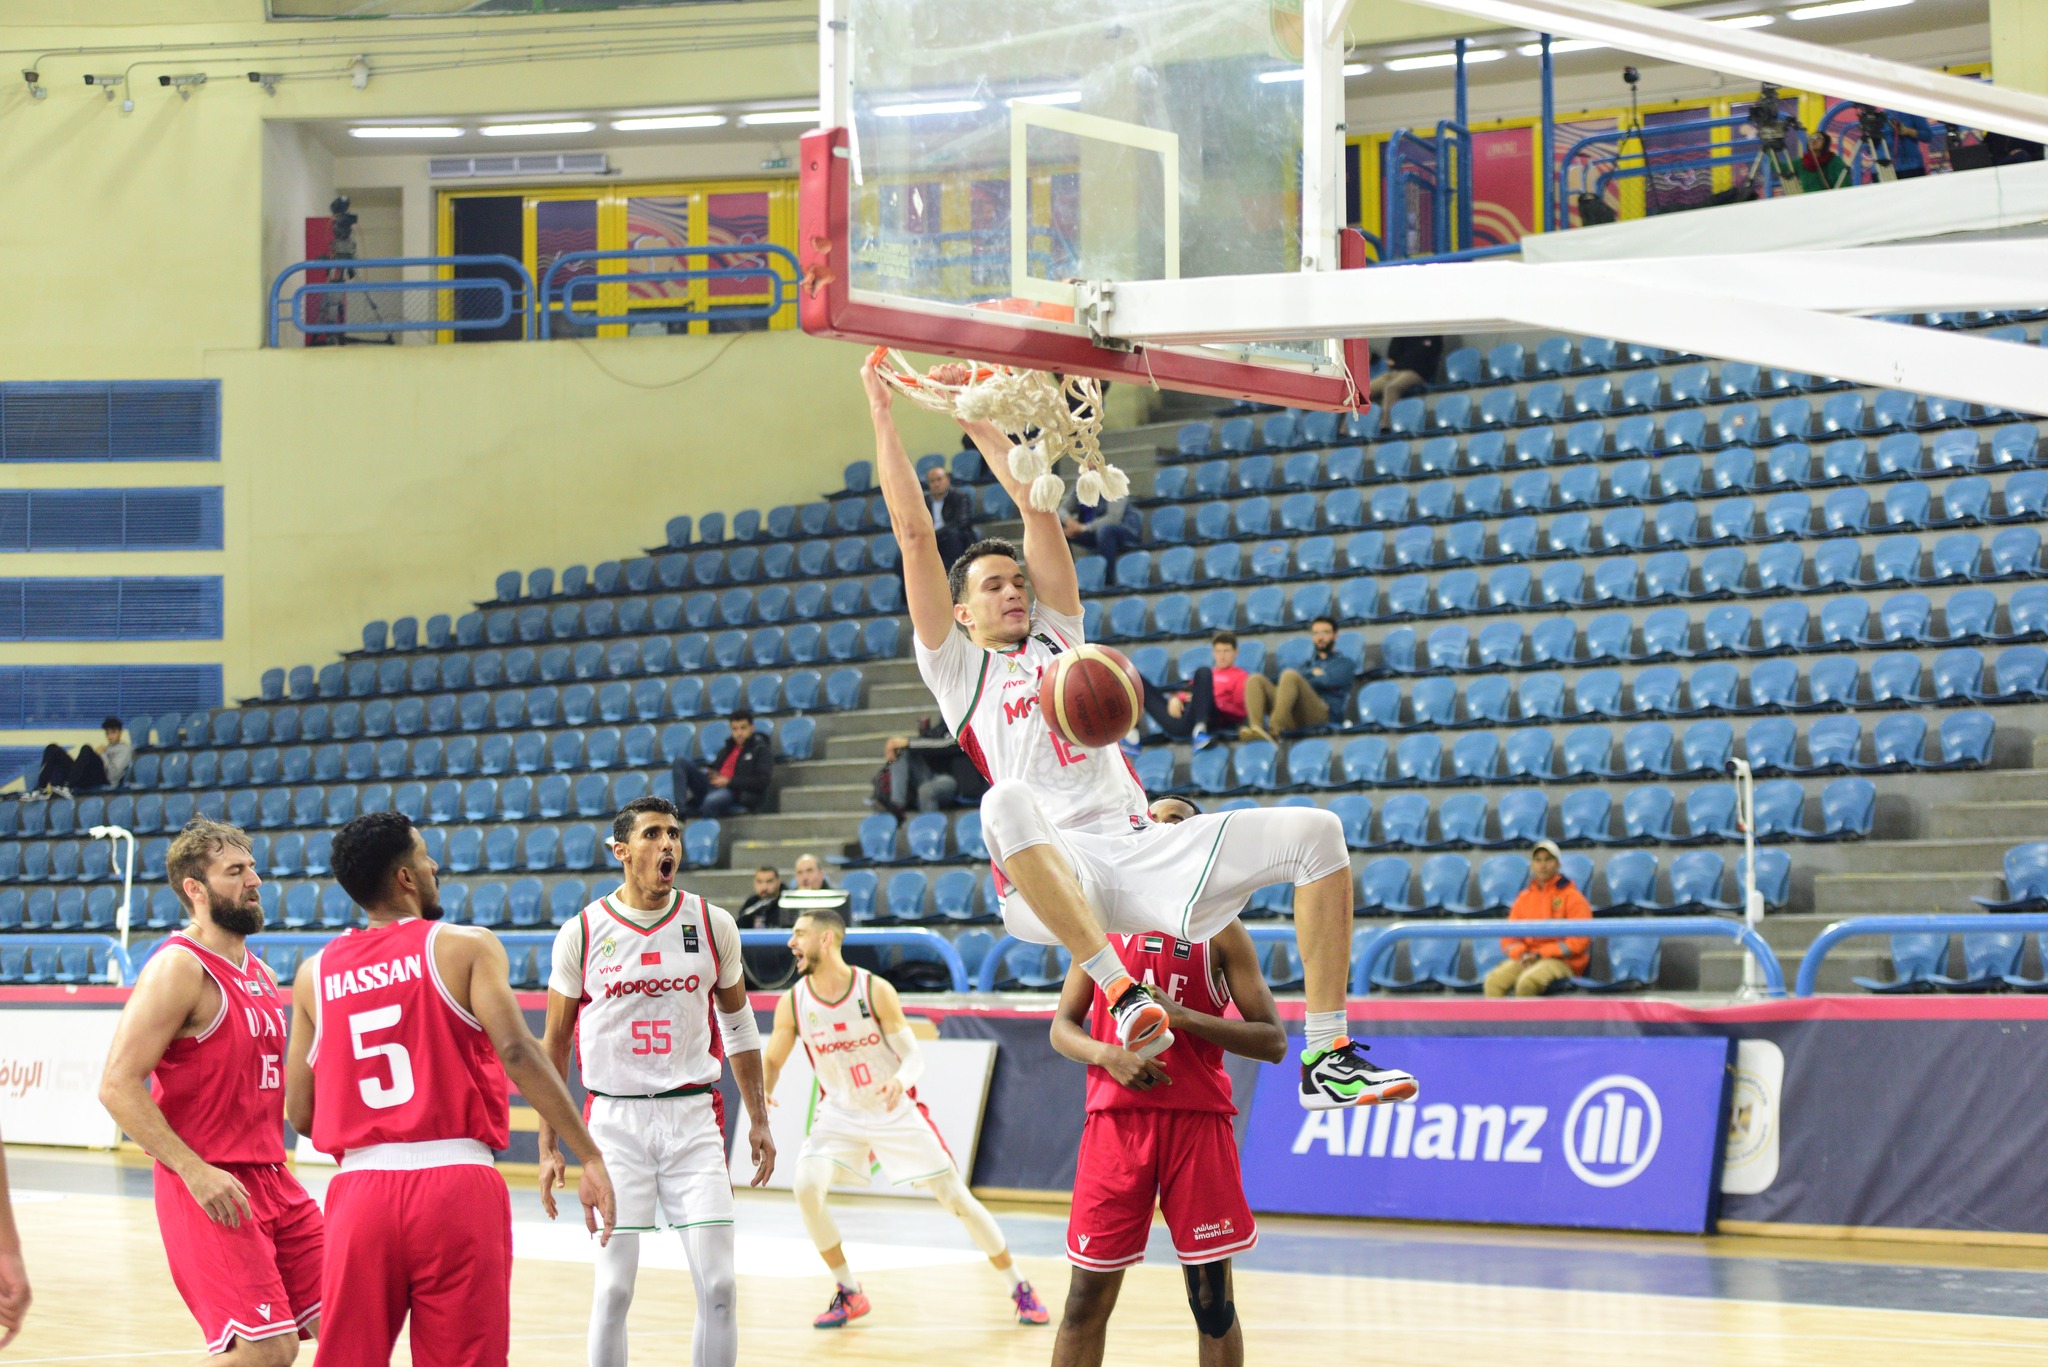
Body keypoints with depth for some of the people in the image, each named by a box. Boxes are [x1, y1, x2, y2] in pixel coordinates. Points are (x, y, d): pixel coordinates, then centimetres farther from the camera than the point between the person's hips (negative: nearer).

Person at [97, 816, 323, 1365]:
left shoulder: (260, 974, 15)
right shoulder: (179, 967, -12)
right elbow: (118, 1085, -19)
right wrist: (193, 1170, -24)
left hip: (271, 1178, 9)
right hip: (211, 1188, -9)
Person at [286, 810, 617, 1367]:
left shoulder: (315, 974, 11)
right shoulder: (466, 947, 0)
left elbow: (299, 1113, 12)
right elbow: (516, 1051, -14)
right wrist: (592, 1158, -14)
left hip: (360, 1188, 3)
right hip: (457, 1183, -3)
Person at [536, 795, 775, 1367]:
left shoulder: (712, 924, 3)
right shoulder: (583, 932, -2)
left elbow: (738, 1024, 16)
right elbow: (554, 1047, 6)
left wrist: (758, 1119, 13)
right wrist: (548, 1148, 4)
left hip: (693, 1116, 1)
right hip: (615, 1120, -1)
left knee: (718, 1285, -4)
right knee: (614, 1287, -1)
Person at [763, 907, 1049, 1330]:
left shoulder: (876, 991, -18)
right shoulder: (793, 1002, -10)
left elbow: (913, 1057, -14)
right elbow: (772, 1062, 1)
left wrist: (900, 1081, -37)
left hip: (896, 1110, -2)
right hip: (840, 1111, 2)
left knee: (956, 1198, -2)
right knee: (807, 1187, -22)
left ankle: (1020, 1289, 14)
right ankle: (849, 1294, -3)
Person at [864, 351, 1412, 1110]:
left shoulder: (1058, 635, 27)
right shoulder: (955, 666, 16)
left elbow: (1035, 503, 25)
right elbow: (914, 534, 10)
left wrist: (975, 418, 26)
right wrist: (883, 416, 11)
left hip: (1143, 848, 5)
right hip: (1055, 871, -5)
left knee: (1314, 832, -14)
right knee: (1008, 803, -40)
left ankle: (1328, 1057, -17)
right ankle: (1121, 991, -46)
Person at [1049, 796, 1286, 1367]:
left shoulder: (1220, 929, 4)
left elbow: (1273, 1041, -2)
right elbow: (1062, 1028, 11)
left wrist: (1183, 1018, -15)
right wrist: (1107, 1055, -11)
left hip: (1198, 1120, -1)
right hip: (1116, 1117, 2)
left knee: (1211, 1296, 2)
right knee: (1087, 1296, 1)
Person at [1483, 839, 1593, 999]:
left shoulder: (1571, 896, 0)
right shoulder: (1523, 898, 15)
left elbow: (1579, 940, -8)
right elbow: (1509, 936, 15)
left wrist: (1540, 954, -12)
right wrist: (1520, 953, -9)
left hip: (1563, 962, -5)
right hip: (1526, 960, 5)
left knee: (1526, 981, -35)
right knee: (1494, 980, -23)